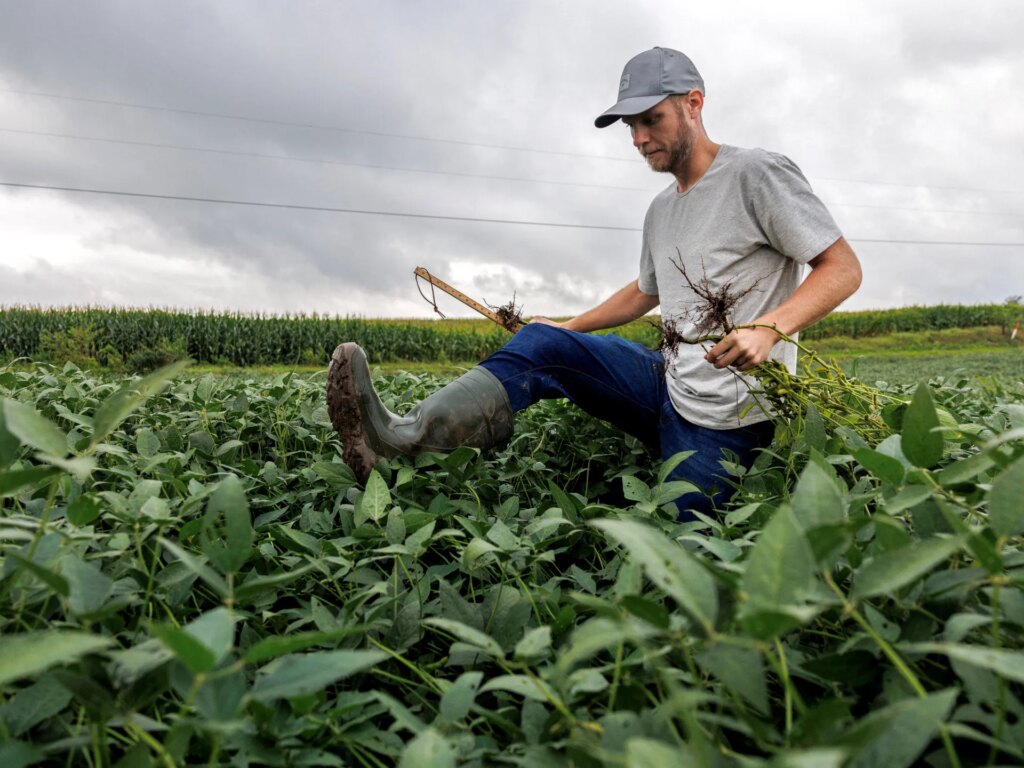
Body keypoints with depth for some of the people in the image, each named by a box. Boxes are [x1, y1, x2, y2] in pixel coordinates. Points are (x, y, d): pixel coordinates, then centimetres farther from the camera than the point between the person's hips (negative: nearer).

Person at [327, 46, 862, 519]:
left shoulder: (758, 174, -9)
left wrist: (769, 328, -29)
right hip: (670, 386, 6)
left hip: (727, 420, -6)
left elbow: (844, 268, -11)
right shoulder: (661, 212, 15)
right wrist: (568, 329, 20)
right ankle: (404, 438, -25)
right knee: (543, 343, -12)